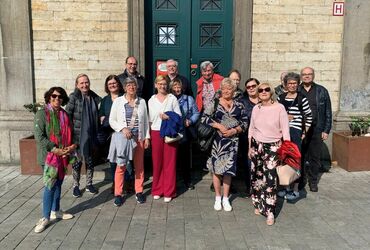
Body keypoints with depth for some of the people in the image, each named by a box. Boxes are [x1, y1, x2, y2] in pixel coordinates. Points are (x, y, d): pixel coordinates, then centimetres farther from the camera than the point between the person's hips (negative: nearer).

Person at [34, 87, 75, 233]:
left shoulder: (64, 114, 10)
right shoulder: (42, 113, -8)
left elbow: (69, 134, 15)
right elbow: (39, 136, -14)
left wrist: (72, 146, -4)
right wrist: (55, 149, -19)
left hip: (63, 155, 6)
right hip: (49, 155, -6)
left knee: (58, 183, 14)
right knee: (50, 185, -7)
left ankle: (55, 211, 27)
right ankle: (45, 218, 3)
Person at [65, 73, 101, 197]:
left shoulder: (94, 97, 5)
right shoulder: (73, 97, -9)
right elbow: (67, 115, -11)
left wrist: (97, 133, 12)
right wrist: (71, 131, -14)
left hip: (91, 135, 4)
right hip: (78, 135, -4)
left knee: (90, 160, 13)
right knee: (77, 161, 6)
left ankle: (89, 184, 29)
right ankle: (76, 186, 22)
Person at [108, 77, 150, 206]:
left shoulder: (142, 102, 8)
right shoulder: (118, 101, 2)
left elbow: (146, 121, 10)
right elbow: (112, 120, 2)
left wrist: (147, 137, 5)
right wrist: (123, 128, -13)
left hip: (139, 137, 2)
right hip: (122, 138, -2)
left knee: (139, 165, 8)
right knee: (121, 166, -1)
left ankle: (139, 191, 22)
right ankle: (118, 194, 11)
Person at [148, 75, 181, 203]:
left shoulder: (172, 98, 3)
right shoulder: (151, 100, 9)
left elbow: (179, 116, 1)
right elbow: (150, 119, 11)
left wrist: (168, 117, -16)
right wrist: (148, 135, 5)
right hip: (156, 133, 2)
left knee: (170, 162, 1)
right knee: (157, 162, 5)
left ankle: (169, 192, 10)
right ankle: (157, 190, 18)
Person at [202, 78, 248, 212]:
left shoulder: (239, 105, 7)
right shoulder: (214, 103, 0)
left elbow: (245, 122, 7)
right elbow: (204, 118, -6)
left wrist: (235, 130, -9)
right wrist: (219, 126, -14)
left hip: (232, 141, 2)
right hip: (216, 141, -2)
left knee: (228, 169, 5)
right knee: (216, 168, 2)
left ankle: (226, 198, 19)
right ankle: (218, 198, 17)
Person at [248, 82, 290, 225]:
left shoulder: (279, 108, -7)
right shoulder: (256, 108, 5)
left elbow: (285, 129, -7)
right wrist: (250, 147, 12)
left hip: (273, 146, -4)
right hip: (256, 145, 4)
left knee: (270, 177, -10)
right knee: (257, 175, 11)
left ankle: (269, 211, -1)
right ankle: (258, 204, 29)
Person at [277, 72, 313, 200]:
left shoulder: (302, 99, -2)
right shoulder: (280, 98, 9)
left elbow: (309, 116, 2)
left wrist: (305, 132, 0)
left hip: (295, 132, -4)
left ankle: (295, 190, 10)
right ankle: (287, 186, 23)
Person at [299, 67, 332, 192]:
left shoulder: (322, 91, 3)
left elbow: (328, 112, 4)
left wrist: (326, 130, -2)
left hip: (316, 131, 0)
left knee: (315, 157, 8)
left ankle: (313, 181, 21)